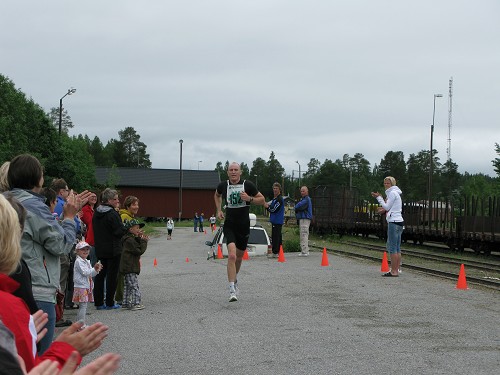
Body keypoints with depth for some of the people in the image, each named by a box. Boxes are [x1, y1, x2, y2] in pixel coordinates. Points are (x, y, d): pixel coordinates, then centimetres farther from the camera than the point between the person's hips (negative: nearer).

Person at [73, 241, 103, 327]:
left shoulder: (87, 261, 18)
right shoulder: (78, 261, -11)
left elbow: (91, 274, 20)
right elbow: (85, 272, -19)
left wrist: (96, 270, 3)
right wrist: (94, 269, -15)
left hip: (87, 287, 10)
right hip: (81, 287, -10)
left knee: (82, 306, 12)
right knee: (83, 306, -11)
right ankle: (81, 324, -10)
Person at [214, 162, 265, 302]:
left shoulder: (248, 185, -6)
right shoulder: (223, 185, -1)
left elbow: (262, 200, 2)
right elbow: (217, 195, 23)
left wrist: (249, 198, -16)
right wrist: (219, 210, 12)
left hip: (244, 226, 1)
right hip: (229, 226, -1)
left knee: (239, 256, 17)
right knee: (232, 255, -20)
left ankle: (234, 278, 47)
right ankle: (232, 290, -22)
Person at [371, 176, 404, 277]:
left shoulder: (392, 193, -8)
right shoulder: (395, 193, 22)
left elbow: (387, 206, -7)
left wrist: (378, 197, -2)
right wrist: (385, 210, 10)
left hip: (394, 222, -10)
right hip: (399, 221, 10)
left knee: (392, 247, -10)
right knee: (397, 248, 8)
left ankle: (393, 271, -12)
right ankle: (396, 270, 9)